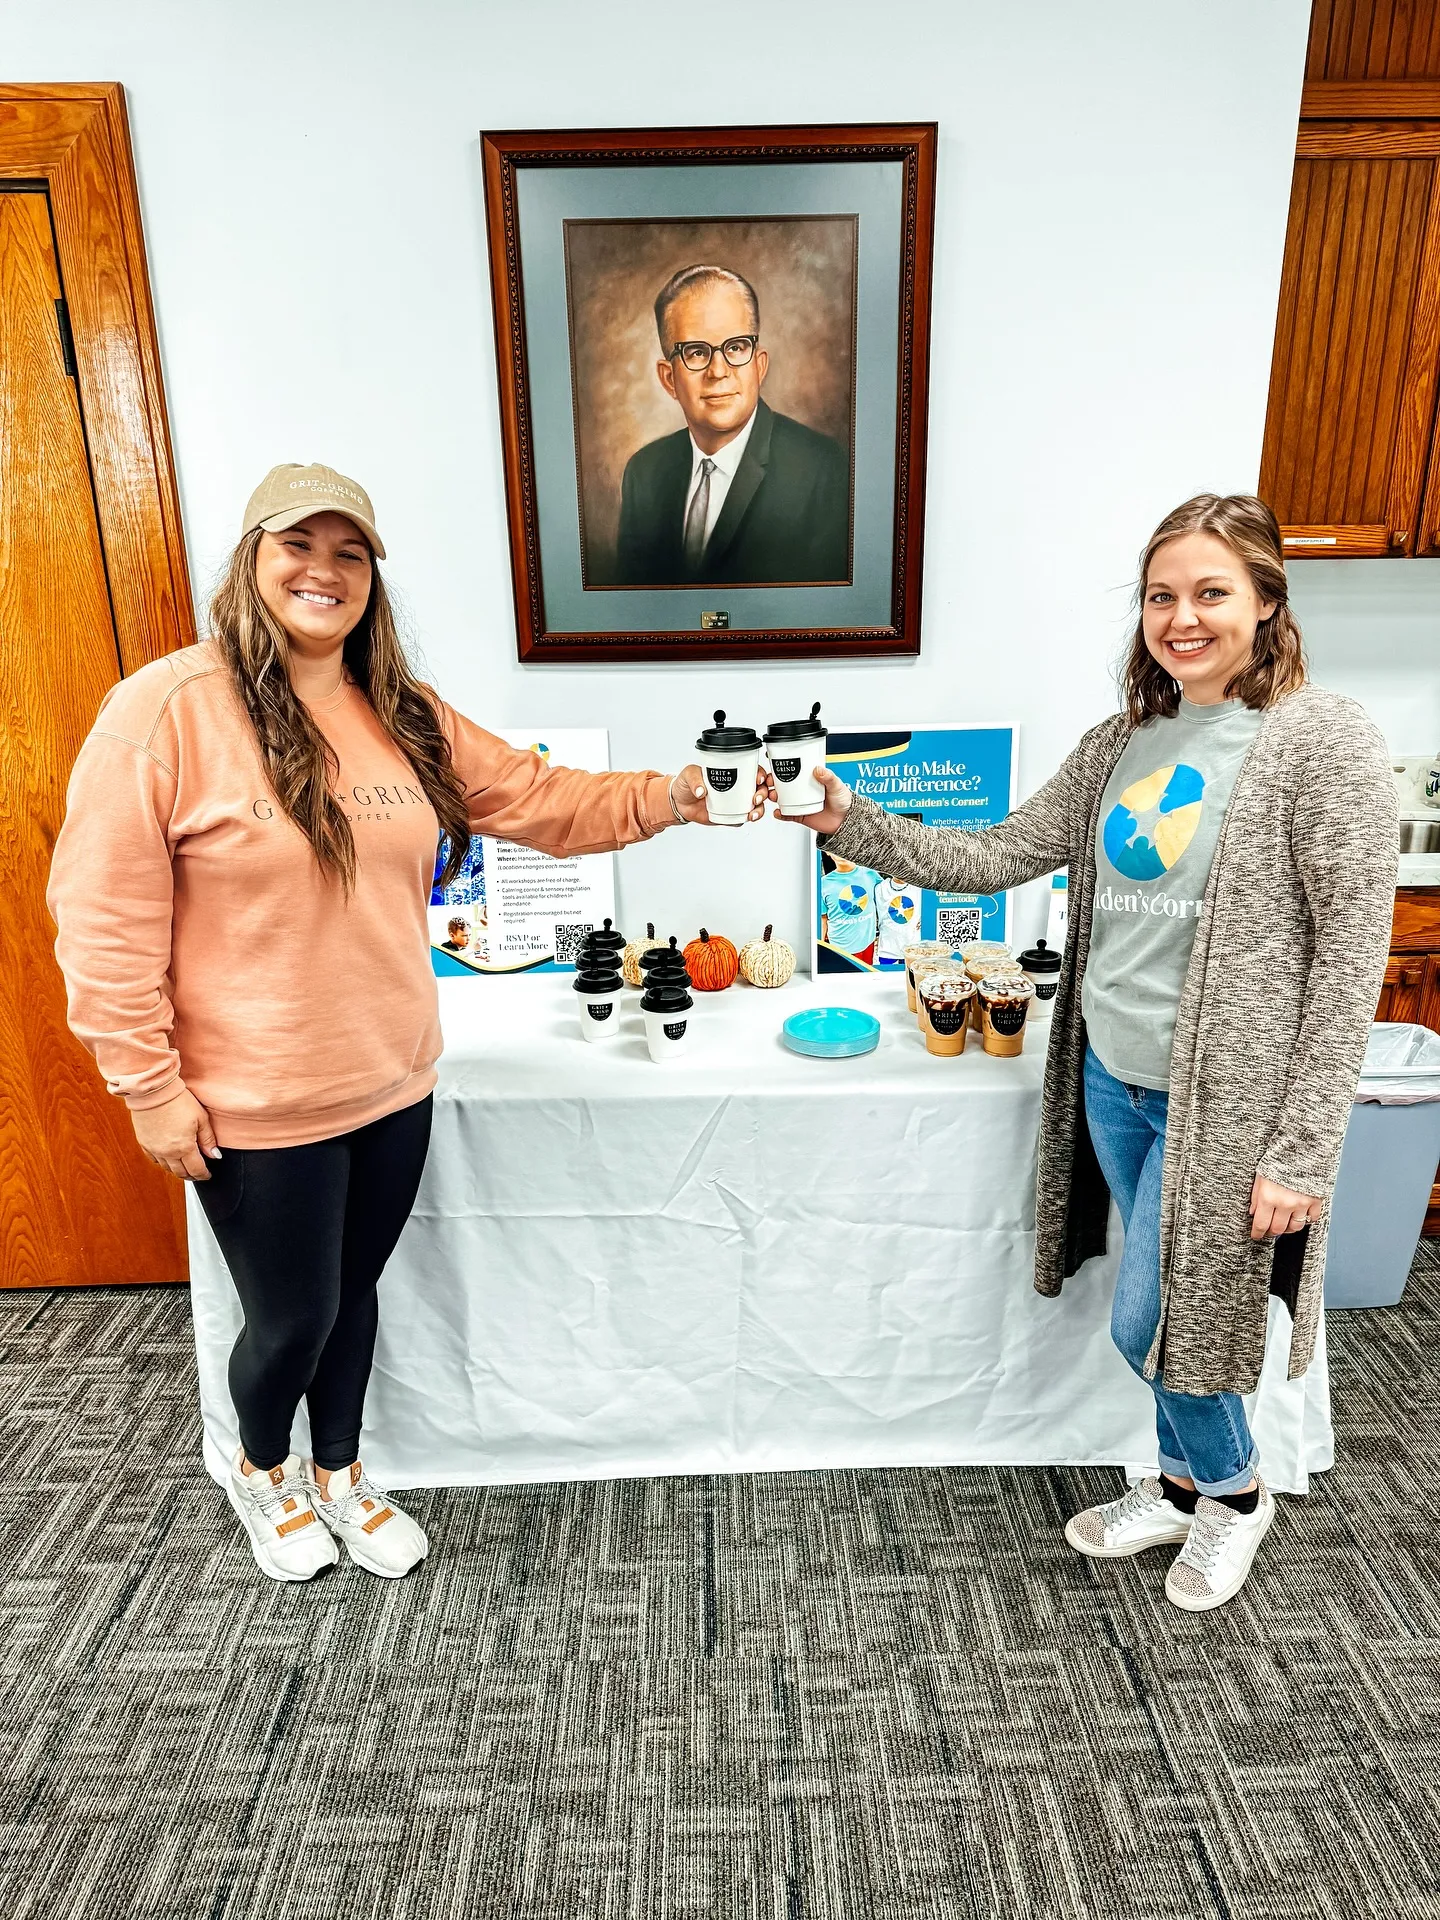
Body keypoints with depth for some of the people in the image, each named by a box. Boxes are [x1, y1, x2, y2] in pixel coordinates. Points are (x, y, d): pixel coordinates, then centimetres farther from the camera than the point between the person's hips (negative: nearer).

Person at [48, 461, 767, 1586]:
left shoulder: (406, 716, 3)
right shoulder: (170, 708, -15)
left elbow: (537, 800, 5)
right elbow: (107, 918, -14)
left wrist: (659, 799, -10)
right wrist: (150, 1084, -13)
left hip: (393, 1082, 5)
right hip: (258, 1108, -5)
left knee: (354, 1293, 22)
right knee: (294, 1318, 12)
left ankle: (340, 1473, 49)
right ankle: (262, 1473, 47)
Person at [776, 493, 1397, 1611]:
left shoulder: (1327, 744, -12)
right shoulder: (1123, 743, 6)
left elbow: (1350, 959, -14)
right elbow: (999, 856, 2)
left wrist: (1304, 1150, -16)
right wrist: (853, 825, -11)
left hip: (1223, 1096, -5)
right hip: (1112, 1078, 5)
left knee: (1151, 1325, 5)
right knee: (1168, 1306, 19)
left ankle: (1233, 1492, 36)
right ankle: (1189, 1483, 44)